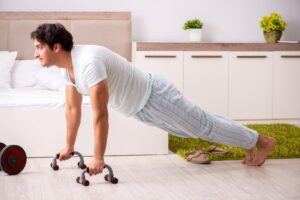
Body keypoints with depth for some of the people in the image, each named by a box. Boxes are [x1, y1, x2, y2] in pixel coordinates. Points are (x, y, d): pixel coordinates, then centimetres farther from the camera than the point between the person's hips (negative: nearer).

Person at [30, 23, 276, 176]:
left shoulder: (88, 62, -36)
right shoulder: (68, 65, -5)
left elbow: (100, 114, -37)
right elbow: (73, 108, 8)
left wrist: (98, 159, -32)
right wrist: (69, 147, 13)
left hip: (154, 96, -9)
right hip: (140, 108, 9)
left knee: (203, 125, 6)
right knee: (195, 126, 24)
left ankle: (262, 141, 24)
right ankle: (248, 140, 42)